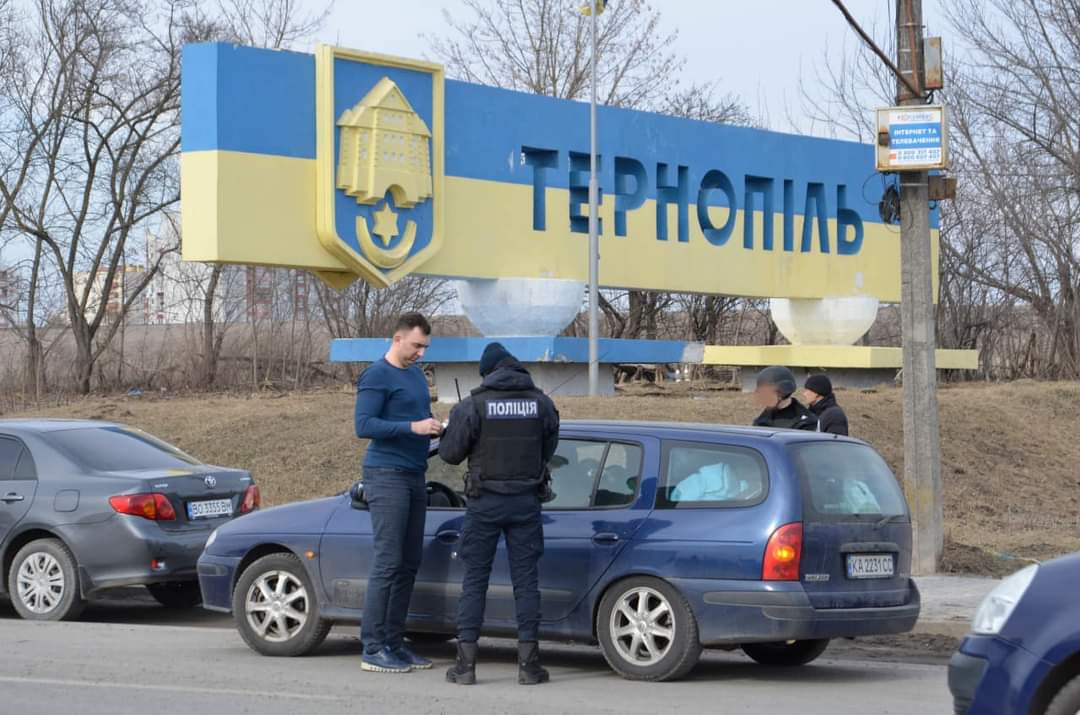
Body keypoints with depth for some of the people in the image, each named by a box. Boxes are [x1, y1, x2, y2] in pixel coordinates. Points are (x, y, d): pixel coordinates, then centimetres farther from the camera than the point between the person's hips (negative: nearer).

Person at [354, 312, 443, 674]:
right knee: (387, 563, -10)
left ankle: (394, 643, 12)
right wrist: (413, 427, -22)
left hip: (414, 477, 9)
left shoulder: (417, 375, 18)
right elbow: (364, 425, -16)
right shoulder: (377, 376, -8)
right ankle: (373, 649, -8)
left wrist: (435, 428, 4)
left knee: (409, 564, 8)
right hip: (387, 476, -9)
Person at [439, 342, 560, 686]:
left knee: (474, 580, 5)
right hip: (526, 501, 2)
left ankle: (466, 663, 3)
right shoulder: (541, 403, 1)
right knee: (526, 580, 5)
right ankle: (528, 663, 2)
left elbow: (450, 452, -4)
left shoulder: (474, 405, -8)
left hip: (485, 502, -2)